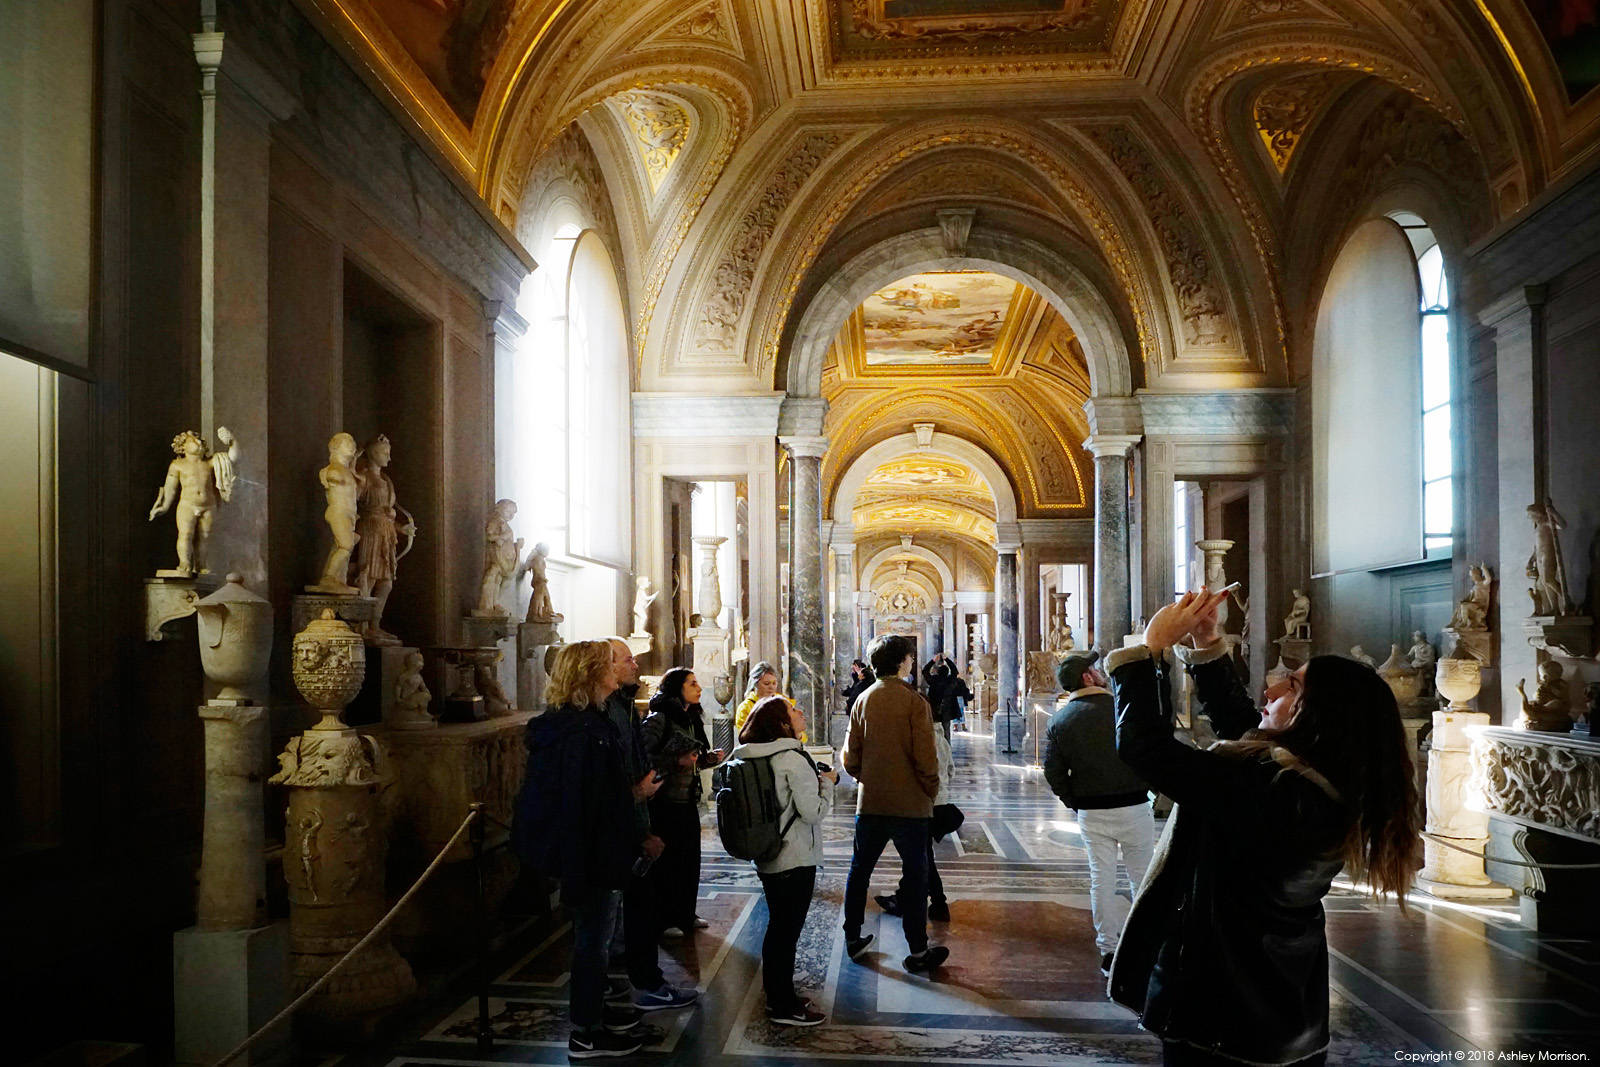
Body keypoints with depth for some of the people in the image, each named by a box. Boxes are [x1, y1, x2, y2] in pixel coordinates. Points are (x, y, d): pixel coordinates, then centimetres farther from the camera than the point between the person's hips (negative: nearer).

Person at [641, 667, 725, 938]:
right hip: (665, 801, -8)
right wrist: (678, 762, -22)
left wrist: (709, 759, 5)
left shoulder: (691, 719, 14)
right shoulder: (658, 719, -13)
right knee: (666, 860, -1)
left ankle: (685, 914, 24)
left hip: (688, 799, 8)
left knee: (690, 858, 12)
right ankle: (663, 920, 10)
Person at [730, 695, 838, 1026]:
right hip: (795, 859, -8)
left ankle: (776, 994, 31)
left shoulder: (750, 758, 5)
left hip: (766, 857, 8)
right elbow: (813, 811, -21)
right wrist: (826, 783, -5)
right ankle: (784, 1006, 12)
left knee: (777, 925, 19)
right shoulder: (793, 760, -20)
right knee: (788, 928, 2)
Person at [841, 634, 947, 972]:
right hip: (909, 802, -5)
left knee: (860, 869, 15)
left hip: (870, 801, 5)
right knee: (915, 874, 5)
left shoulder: (863, 700, 2)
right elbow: (925, 756, -14)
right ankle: (918, 950, 10)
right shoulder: (914, 701, -13)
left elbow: (851, 756, 4)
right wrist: (931, 790, 1)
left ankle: (853, 939, 24)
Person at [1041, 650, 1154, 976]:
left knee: (1101, 879, 8)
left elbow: (1053, 772, 0)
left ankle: (1108, 949, 10)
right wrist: (1146, 786, 10)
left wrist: (1075, 802, 11)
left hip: (1091, 812, 2)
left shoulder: (1059, 720, 0)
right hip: (1133, 807, -2)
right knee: (1143, 876, 11)